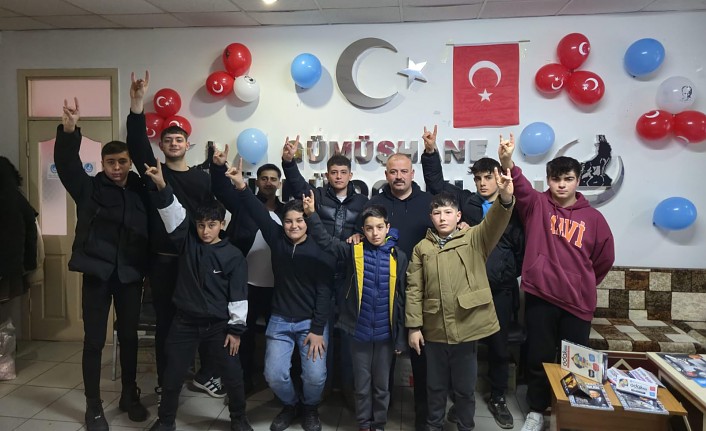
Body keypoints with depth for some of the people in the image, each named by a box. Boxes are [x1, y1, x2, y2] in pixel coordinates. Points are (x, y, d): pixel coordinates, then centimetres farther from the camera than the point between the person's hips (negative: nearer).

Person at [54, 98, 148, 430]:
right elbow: (66, 163, -16)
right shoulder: (89, 188, 0)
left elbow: (150, 230, 0)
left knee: (129, 337, 13)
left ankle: (130, 396, 30)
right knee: (94, 340, 6)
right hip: (97, 272, -1)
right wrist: (69, 129, -34)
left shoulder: (141, 191, 2)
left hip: (130, 274, 1)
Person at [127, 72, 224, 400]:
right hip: (162, 260, -1)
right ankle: (164, 382, 24)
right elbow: (136, 142, -11)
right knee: (165, 320, 9)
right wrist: (137, 102, -22)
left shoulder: (202, 178, 6)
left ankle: (205, 375, 26)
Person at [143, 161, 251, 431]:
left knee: (233, 375, 6)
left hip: (219, 325, -1)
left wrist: (236, 329, -8)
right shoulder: (187, 243, -1)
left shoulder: (233, 255, -8)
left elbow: (238, 296, -7)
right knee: (173, 375, 12)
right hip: (185, 322, 2)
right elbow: (174, 215, -16)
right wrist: (161, 186, -31)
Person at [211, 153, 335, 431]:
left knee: (315, 375, -10)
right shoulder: (277, 239, -1)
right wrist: (241, 186, -25)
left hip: (312, 321, -2)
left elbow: (324, 292, -10)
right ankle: (290, 405, 28)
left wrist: (318, 330, -14)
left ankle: (310, 408, 24)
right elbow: (258, 213, -10)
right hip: (280, 320, 3)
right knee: (274, 374, -6)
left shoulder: (320, 251, -9)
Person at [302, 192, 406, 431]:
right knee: (362, 384, 16)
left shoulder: (399, 257, -5)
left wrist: (400, 338, 0)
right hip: (359, 331, 0)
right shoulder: (354, 252, -5)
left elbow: (401, 300, -2)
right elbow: (325, 240, -15)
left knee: (382, 384, 17)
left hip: (385, 333, 0)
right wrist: (311, 214, -30)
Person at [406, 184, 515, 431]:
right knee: (436, 386, 18)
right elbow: (414, 289, 2)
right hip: (434, 330, 2)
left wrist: (505, 198, -41)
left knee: (465, 387, 15)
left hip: (467, 328, -1)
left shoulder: (474, 239, -1)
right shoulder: (422, 248, 3)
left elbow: (495, 223, -21)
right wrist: (414, 326, -3)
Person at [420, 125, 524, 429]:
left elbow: (521, 245, 5)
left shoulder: (512, 208, 4)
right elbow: (436, 182, 6)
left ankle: (497, 399, 32)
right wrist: (430, 151, -4)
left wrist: (511, 273, 0)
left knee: (499, 346, 12)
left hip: (499, 288, 0)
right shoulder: (465, 200, 6)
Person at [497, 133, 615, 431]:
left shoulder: (592, 218, 4)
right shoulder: (536, 205, -1)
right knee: (539, 358, 11)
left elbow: (605, 258, 14)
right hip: (540, 296, -1)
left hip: (578, 302, 2)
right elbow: (520, 187, -23)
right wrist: (507, 163, -43)